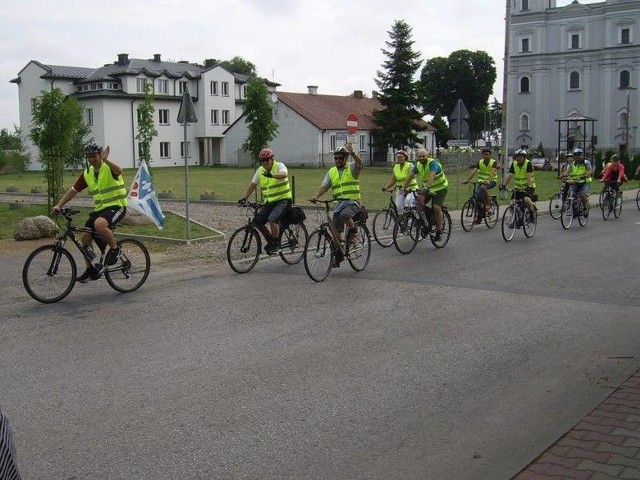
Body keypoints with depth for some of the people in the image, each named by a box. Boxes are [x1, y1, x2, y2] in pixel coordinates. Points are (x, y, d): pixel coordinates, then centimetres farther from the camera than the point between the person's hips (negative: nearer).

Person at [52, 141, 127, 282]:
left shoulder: (109, 168, -11)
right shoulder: (87, 174, 9)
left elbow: (119, 170, -35)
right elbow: (73, 190, 10)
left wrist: (105, 160, -48)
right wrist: (59, 205, 1)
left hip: (116, 206, -8)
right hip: (99, 208, 8)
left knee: (99, 224, -36)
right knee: (85, 237, 1)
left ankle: (114, 248, -12)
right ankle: (90, 269, 17)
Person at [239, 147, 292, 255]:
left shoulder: (279, 166, -11)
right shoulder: (260, 170, 7)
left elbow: (284, 174, -34)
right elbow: (252, 184, 9)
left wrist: (272, 175, -52)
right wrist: (244, 198, -2)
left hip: (283, 199, -7)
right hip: (269, 202, 7)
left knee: (272, 218, -28)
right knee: (258, 220, -8)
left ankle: (276, 244, -11)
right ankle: (270, 241, 12)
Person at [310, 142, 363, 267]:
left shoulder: (352, 168, -1)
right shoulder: (331, 172, 12)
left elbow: (360, 164, -24)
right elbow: (324, 186, 5)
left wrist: (353, 153, -41)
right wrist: (316, 196, -13)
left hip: (353, 201, -5)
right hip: (339, 203, 5)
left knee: (344, 215, -36)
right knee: (336, 231, 2)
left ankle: (353, 231, -6)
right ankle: (338, 256, 13)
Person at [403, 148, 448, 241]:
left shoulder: (433, 163, -25)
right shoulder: (418, 165, -4)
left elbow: (431, 176, -41)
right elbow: (410, 177, -3)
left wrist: (426, 187, -55)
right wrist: (403, 187, -15)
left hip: (440, 188, -6)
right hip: (427, 187, 6)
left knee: (436, 208, -18)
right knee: (419, 199, -22)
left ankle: (439, 231, -4)